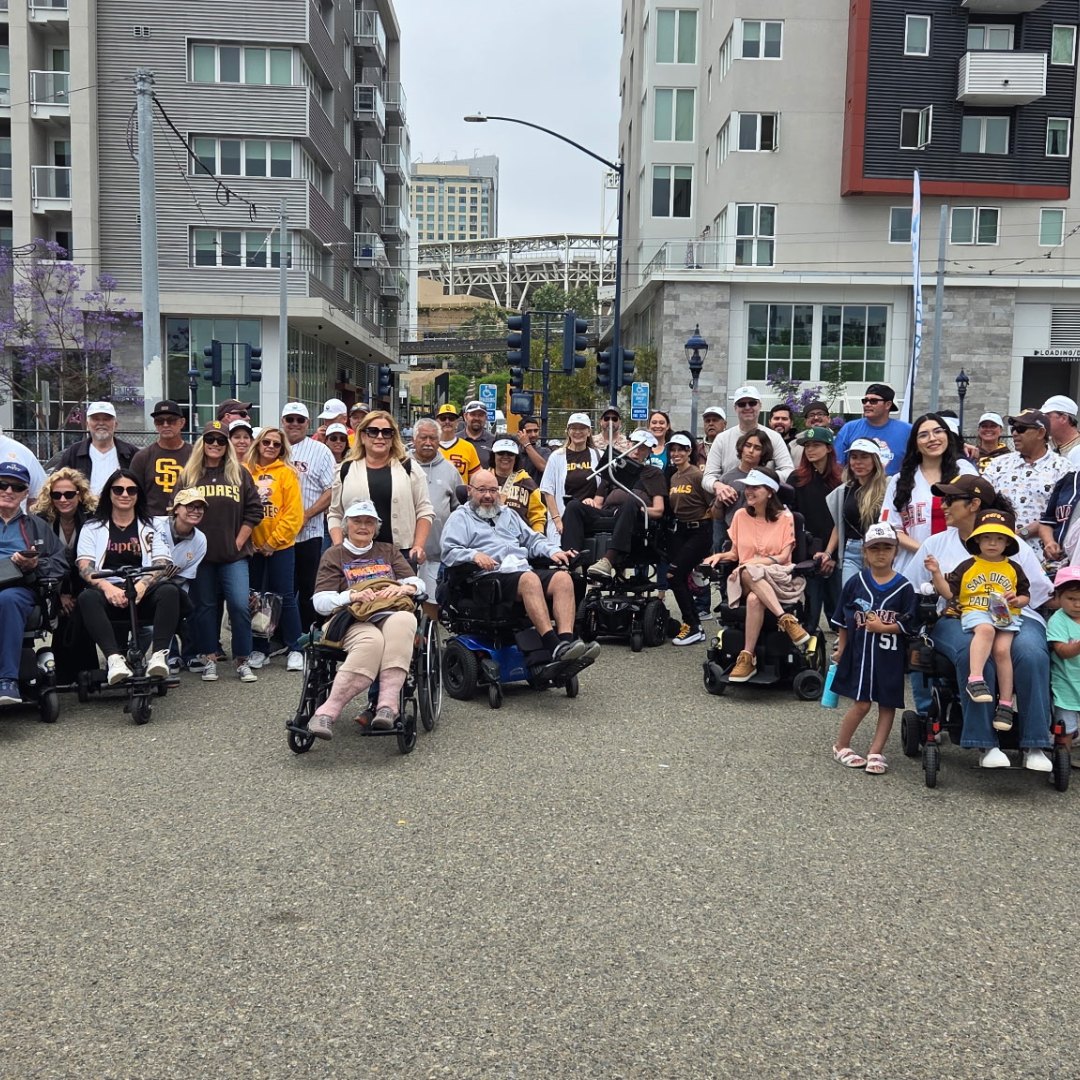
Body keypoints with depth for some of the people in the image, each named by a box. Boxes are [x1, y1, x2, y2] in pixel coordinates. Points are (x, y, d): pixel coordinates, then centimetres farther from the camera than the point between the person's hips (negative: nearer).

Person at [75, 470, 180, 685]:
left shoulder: (151, 528, 18)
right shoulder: (93, 528, 16)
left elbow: (161, 564, 2)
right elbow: (84, 567, 2)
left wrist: (142, 585, -20)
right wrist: (107, 587, -20)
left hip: (143, 594, 1)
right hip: (107, 592, 0)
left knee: (170, 591, -31)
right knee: (87, 597, -34)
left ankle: (158, 655, -42)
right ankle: (114, 658, -47)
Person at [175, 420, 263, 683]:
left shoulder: (240, 474, 6)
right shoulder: (188, 475, 7)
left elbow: (254, 510, 4)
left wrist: (239, 542, -2)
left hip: (233, 554, -1)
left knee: (240, 605, -8)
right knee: (204, 606, 7)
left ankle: (242, 661, 2)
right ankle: (209, 658, 18)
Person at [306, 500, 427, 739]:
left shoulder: (388, 551, 29)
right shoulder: (334, 555, 21)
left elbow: (418, 584, 18)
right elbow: (320, 602, 8)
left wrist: (402, 587, -6)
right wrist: (352, 595, -11)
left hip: (392, 615, 2)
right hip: (354, 620, -2)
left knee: (403, 620, -38)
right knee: (371, 641, -40)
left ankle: (388, 704, -49)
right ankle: (326, 714, -42)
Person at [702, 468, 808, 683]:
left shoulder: (785, 517, 3)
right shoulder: (740, 516, 12)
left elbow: (783, 557, -4)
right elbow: (735, 553, 18)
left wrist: (753, 563, -16)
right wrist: (720, 556, -4)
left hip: (778, 578, -2)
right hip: (745, 580, 2)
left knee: (754, 599, -39)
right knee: (754, 598, -39)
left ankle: (747, 657, -39)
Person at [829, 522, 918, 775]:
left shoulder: (904, 587, -3)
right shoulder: (856, 582, 0)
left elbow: (907, 624, -5)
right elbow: (842, 620, 7)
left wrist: (883, 627, -19)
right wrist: (841, 649, 8)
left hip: (890, 656, 1)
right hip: (859, 652, -1)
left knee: (888, 704, 6)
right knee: (861, 704, -2)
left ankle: (875, 752, 18)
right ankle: (841, 747, 17)